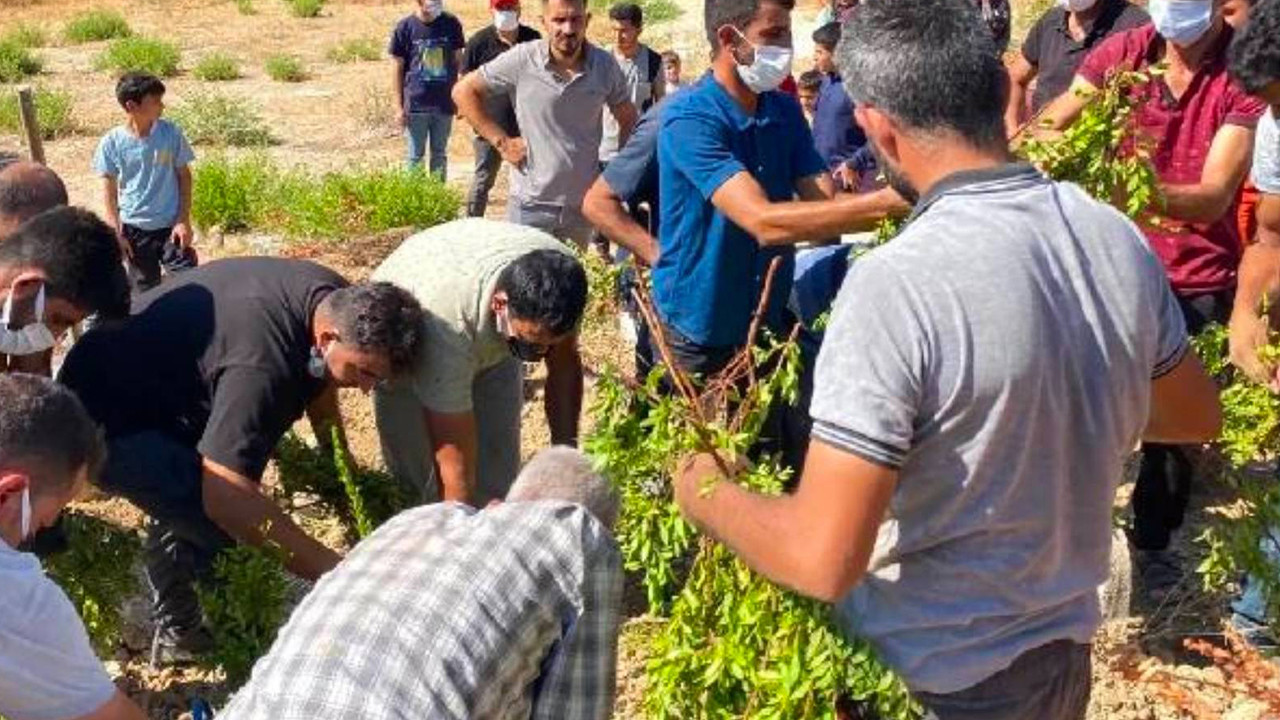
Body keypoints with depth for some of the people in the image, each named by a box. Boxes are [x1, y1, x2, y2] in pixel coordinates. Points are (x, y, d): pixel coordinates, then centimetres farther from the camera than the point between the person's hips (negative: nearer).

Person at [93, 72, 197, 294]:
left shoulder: (171, 133, -7)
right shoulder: (112, 143, -9)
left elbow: (184, 176, 1)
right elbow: (109, 190, -2)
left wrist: (184, 220, -5)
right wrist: (116, 232, -5)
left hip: (170, 225, 0)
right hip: (134, 229, 0)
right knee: (146, 290, 12)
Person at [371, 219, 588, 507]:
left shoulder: (561, 277, -31)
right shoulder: (447, 329, -46)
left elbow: (564, 365, -10)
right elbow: (455, 469, -40)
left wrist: (566, 452, -16)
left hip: (492, 343, 4)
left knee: (498, 473, -6)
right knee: (419, 478, -12)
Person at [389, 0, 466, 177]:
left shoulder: (451, 24, -1)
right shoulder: (405, 28, -6)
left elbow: (458, 61, 8)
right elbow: (397, 68, -2)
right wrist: (399, 107, -4)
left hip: (445, 103, 2)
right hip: (415, 104, -2)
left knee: (440, 154, 12)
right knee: (416, 156, 5)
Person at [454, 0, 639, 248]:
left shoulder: (606, 66, -4)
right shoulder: (521, 60, -11)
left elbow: (628, 119, 11)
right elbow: (464, 91, -2)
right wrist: (501, 141, -7)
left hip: (583, 204, 2)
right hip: (530, 205, -2)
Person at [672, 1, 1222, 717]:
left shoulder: (897, 285, -29)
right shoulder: (1121, 240, -8)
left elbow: (822, 562, -29)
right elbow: (1198, 415, 10)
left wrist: (704, 494, -11)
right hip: (1064, 647, 6)